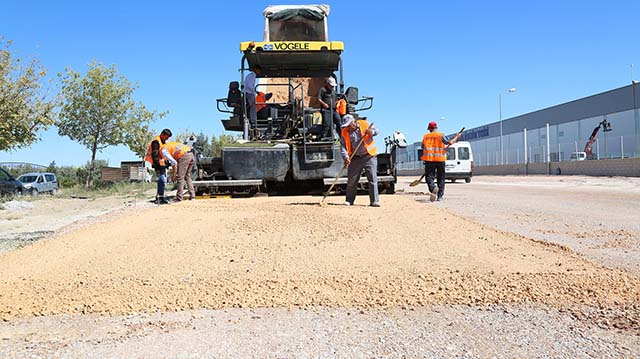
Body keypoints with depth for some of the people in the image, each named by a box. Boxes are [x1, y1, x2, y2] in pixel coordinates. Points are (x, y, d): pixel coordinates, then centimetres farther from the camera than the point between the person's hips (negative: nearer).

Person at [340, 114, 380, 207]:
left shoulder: (364, 124, -1)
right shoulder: (345, 132, 1)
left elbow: (376, 130, 5)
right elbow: (343, 146, -3)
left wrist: (371, 132, -18)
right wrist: (346, 157, -17)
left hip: (369, 156, -1)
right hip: (355, 158, 2)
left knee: (372, 179, -6)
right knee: (352, 180, 5)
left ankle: (374, 201, -1)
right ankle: (349, 200, 19)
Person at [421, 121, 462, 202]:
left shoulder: (425, 136, 8)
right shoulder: (440, 135, 0)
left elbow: (423, 148, 11)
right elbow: (449, 143, -8)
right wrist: (457, 137, 9)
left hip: (429, 160, 1)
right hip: (440, 159, 0)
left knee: (429, 176, 2)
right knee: (440, 178, 10)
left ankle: (433, 188, -29)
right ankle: (440, 196, 10)